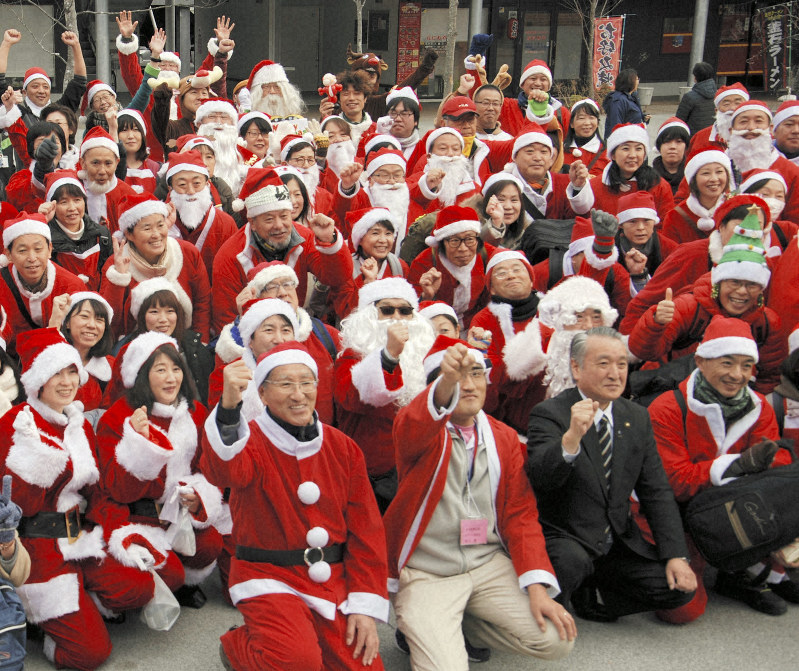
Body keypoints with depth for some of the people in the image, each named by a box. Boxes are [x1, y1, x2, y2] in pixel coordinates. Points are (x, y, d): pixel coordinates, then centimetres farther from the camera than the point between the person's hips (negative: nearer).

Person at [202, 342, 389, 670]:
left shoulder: (342, 447, 4)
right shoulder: (250, 441, -8)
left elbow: (366, 529, 5)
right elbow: (222, 470, -34)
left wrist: (366, 606, -2)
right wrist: (228, 407, -52)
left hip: (333, 581, 4)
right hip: (270, 579, -4)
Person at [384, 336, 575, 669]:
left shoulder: (504, 437, 8)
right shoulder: (420, 429, -5)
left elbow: (520, 514, 4)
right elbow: (411, 427, -32)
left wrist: (537, 587, -8)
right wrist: (447, 382, -53)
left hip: (490, 564, 5)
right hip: (427, 573, -4)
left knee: (557, 639, -9)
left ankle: (460, 623, 12)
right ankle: (421, 628, 12)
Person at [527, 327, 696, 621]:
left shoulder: (637, 417, 8)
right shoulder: (549, 414, -10)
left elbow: (657, 492, 8)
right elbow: (539, 478, -26)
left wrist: (676, 555, -3)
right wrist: (572, 437, -44)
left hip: (620, 541, 6)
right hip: (563, 539, -5)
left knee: (680, 588, -11)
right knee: (572, 560, -36)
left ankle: (588, 596, 11)